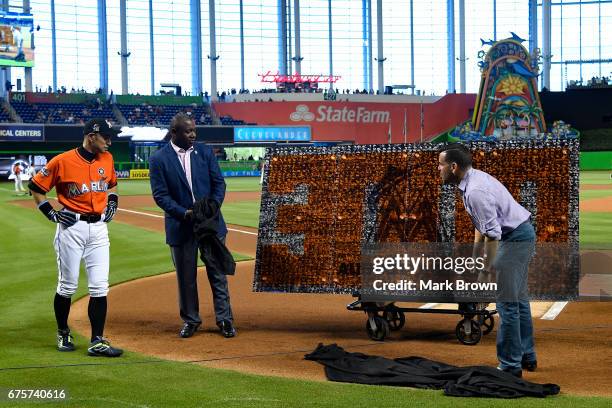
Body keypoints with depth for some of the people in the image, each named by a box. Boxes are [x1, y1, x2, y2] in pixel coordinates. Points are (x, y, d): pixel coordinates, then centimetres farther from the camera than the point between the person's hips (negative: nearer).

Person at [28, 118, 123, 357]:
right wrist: (50, 213, -6)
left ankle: (97, 342, -3)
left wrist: (112, 204, 13)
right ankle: (63, 334, 23)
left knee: (99, 287, -3)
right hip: (71, 228, -4)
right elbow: (36, 186, -1)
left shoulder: (107, 159, 7)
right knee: (67, 286, 3)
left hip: (99, 228, 5)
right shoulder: (63, 161, -9)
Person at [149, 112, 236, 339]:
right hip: (181, 226, -2)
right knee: (186, 276, 9)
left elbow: (219, 183, 3)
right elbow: (160, 195, -9)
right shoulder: (159, 159, -5)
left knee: (217, 273, 5)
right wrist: (184, 213, -21)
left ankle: (224, 319, 15)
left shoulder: (205, 152, 3)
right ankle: (190, 319, 23)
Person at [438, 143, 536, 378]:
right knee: (518, 299, 19)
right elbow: (482, 220, 16)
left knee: (507, 302, -5)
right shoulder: (474, 178, 6)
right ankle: (527, 357, 30)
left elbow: (493, 233, -26)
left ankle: (510, 365, -1)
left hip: (514, 238, -11)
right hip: (523, 234, 11)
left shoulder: (475, 191, -25)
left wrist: (487, 268, -19)